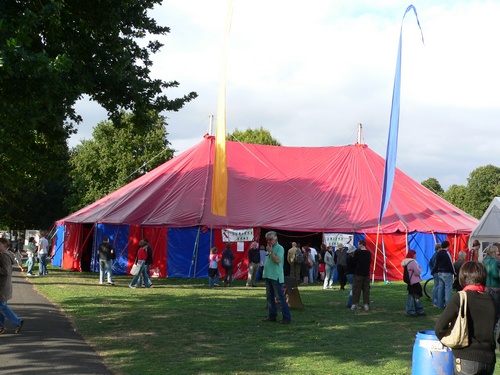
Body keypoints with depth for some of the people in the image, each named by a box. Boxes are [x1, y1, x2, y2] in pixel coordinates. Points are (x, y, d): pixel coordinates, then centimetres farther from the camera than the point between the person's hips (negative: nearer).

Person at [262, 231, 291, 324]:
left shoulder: (279, 248, -9)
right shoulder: (269, 248, 15)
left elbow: (277, 260, -22)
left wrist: (270, 251, -20)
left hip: (276, 277, -9)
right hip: (268, 276, 9)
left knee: (280, 297, -9)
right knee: (269, 297, 13)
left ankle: (286, 317, -7)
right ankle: (272, 316, 22)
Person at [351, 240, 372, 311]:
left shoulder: (357, 252, -10)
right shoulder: (369, 253, 4)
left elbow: (354, 261, -2)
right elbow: (370, 262, 13)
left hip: (358, 274, -4)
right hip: (367, 274, 4)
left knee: (356, 289, 1)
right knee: (366, 290, 6)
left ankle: (354, 304, 1)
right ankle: (366, 305, 5)